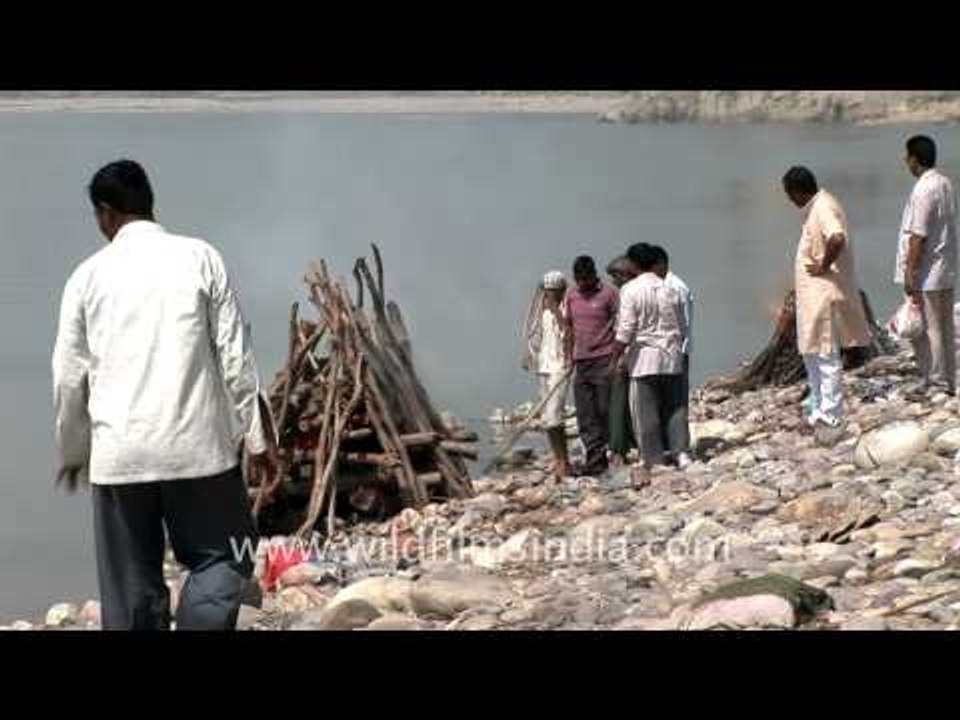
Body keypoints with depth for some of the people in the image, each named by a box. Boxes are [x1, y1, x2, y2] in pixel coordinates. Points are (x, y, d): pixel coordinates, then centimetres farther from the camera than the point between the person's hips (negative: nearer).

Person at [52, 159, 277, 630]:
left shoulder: (89, 274, 5)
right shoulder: (199, 258, 1)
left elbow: (69, 376, 8)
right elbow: (234, 355, 0)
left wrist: (73, 452, 22)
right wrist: (257, 434, 8)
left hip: (118, 455, 2)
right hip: (198, 446, -1)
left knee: (131, 585, 9)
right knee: (220, 559, 10)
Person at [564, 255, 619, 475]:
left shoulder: (608, 294, -6)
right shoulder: (572, 296, 12)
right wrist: (569, 356, 16)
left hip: (604, 360, -6)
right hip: (581, 362, 6)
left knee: (605, 410, -5)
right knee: (585, 415, 1)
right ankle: (595, 459, 3)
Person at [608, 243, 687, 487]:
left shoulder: (631, 290, -9)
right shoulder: (670, 290, 7)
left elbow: (625, 331, -12)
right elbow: (681, 328, 11)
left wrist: (614, 360, -6)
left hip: (644, 359, -4)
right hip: (672, 357, 4)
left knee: (645, 413, 2)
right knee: (674, 409, 10)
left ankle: (651, 462, 4)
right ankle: (681, 454, 9)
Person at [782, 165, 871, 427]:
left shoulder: (823, 208, -20)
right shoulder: (816, 207, 12)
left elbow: (837, 238, -37)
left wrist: (823, 265, -24)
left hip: (824, 295, -11)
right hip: (813, 295, 11)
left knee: (826, 355, -3)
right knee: (811, 352, 18)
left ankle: (830, 413, 4)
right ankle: (819, 406, 28)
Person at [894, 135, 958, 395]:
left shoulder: (924, 190, -19)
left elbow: (918, 236, -21)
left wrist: (910, 274, -17)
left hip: (927, 276, -9)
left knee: (928, 331, -2)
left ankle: (935, 385, 1)